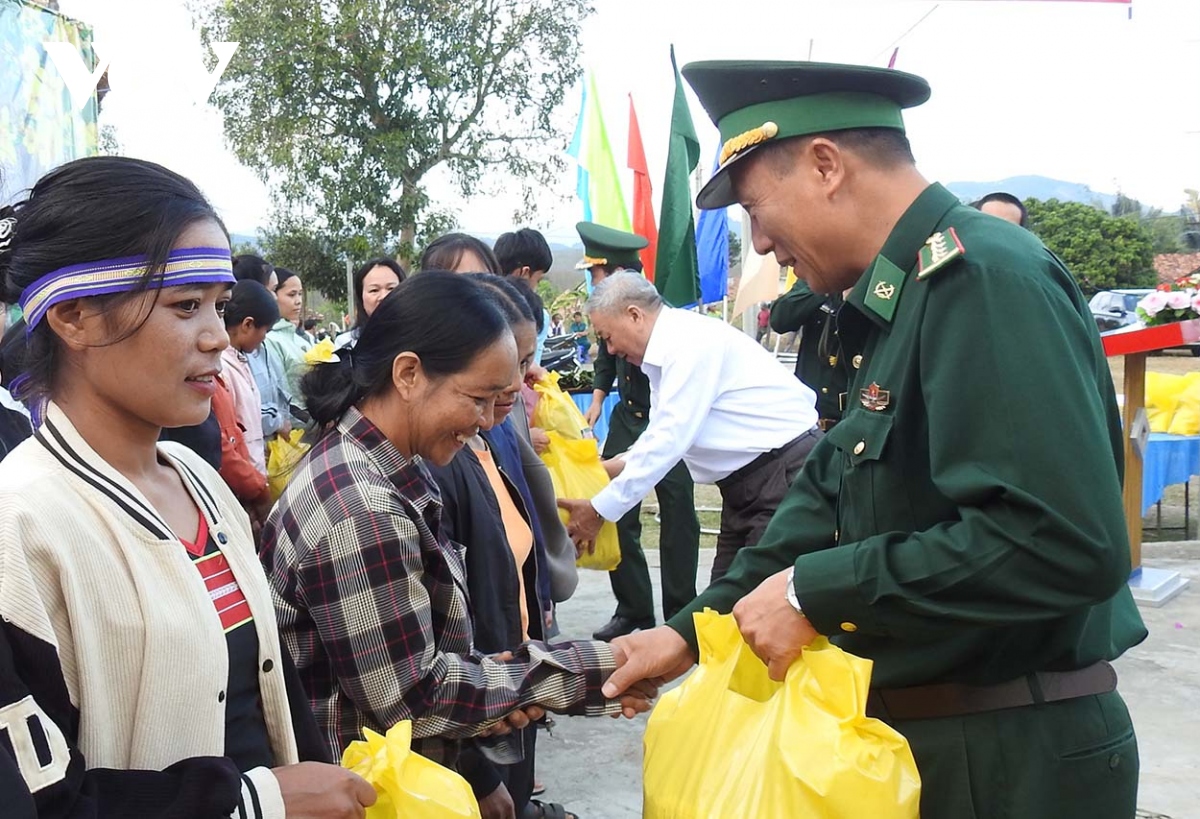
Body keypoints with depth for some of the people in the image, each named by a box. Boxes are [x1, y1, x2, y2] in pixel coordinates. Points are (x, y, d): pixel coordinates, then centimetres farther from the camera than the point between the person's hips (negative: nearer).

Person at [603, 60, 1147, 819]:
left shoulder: (985, 278, -22)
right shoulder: (902, 300, 10)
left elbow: (1061, 541, -31)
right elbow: (832, 497, 13)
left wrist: (814, 592, -22)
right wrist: (693, 632, 8)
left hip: (1012, 758, -9)